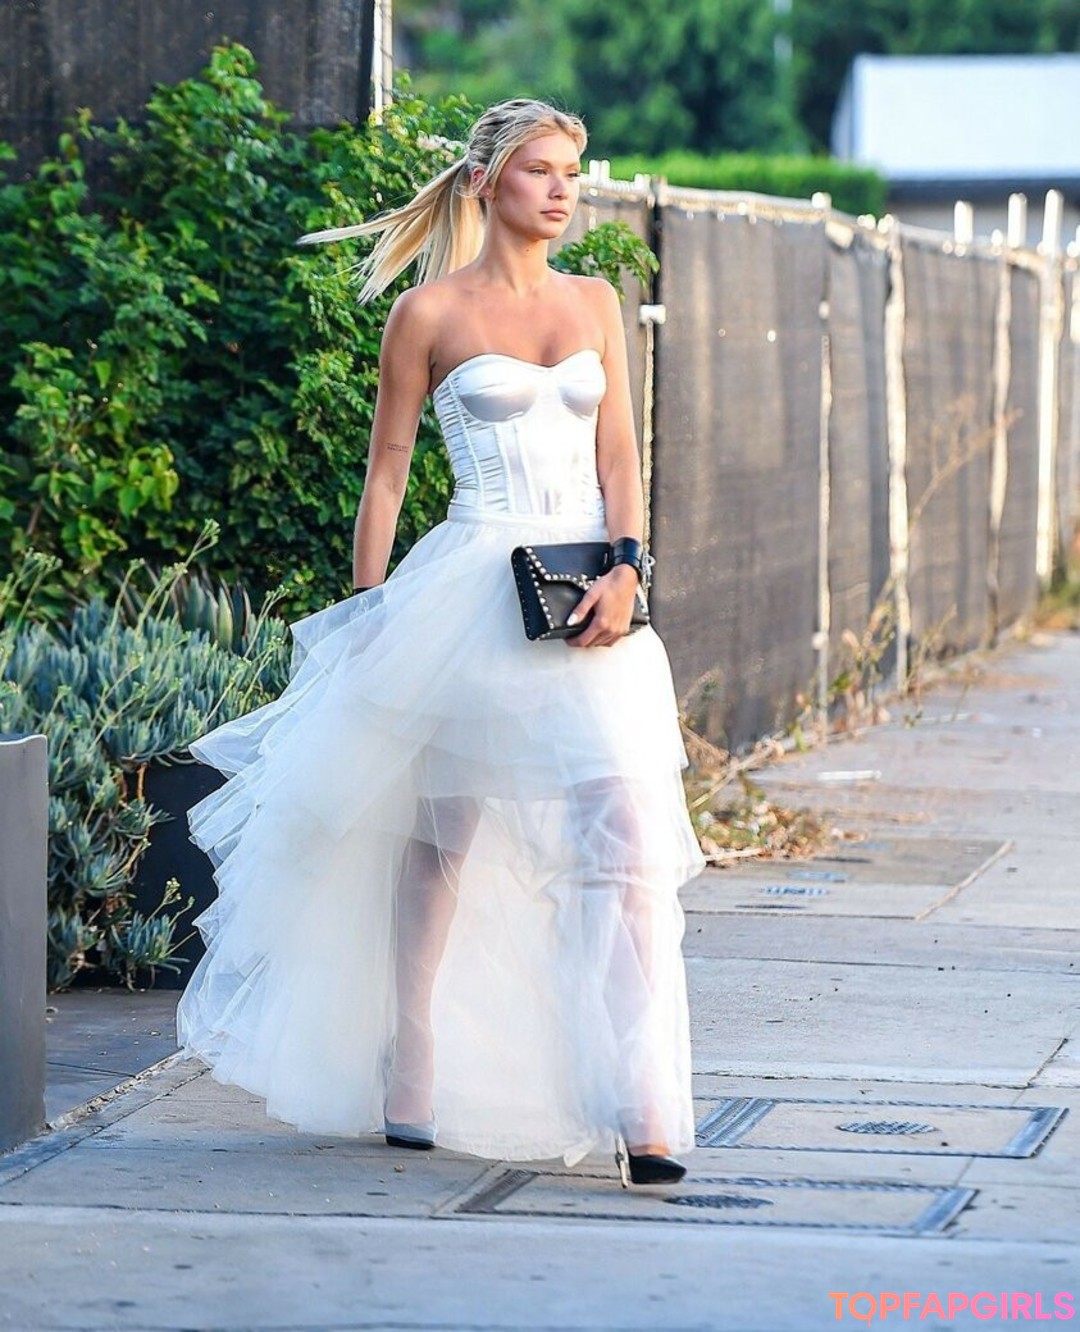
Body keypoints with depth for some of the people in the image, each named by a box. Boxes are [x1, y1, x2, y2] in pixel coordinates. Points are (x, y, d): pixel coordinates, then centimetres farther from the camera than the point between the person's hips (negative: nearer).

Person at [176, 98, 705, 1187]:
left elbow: (619, 453, 7)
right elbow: (385, 475, 4)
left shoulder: (594, 303, 13)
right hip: (472, 594, -3)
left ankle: (642, 1114, -16)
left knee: (627, 842, -11)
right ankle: (406, 1082, 25)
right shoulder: (431, 313, 0)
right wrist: (366, 617, 2)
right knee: (440, 839, 8)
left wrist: (624, 569, -9)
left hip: (590, 595, 3)